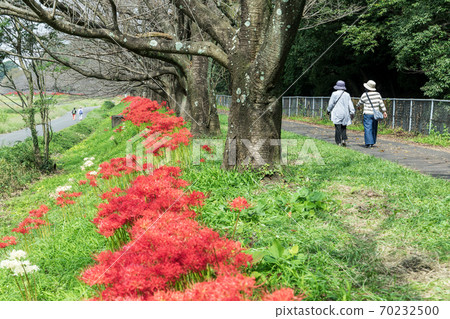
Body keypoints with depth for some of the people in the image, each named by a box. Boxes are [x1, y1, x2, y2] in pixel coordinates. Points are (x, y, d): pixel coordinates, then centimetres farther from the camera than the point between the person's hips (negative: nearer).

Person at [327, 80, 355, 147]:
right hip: (345, 114, 4)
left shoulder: (334, 94, -4)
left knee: (338, 128, -2)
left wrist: (328, 110, 15)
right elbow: (350, 104, 4)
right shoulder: (347, 95, 7)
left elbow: (331, 104, 0)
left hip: (337, 114, -3)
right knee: (343, 127, 13)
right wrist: (352, 112, 5)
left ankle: (339, 142, -4)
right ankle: (344, 139, -3)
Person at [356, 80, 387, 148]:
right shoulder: (377, 94, 3)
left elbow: (360, 103, 8)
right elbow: (381, 103, 2)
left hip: (367, 114, -4)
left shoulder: (364, 95, -7)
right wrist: (384, 111, 5)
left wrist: (357, 106, 29)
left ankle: (369, 143, -12)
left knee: (368, 128, -5)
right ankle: (372, 143, 20)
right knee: (374, 128, 13)